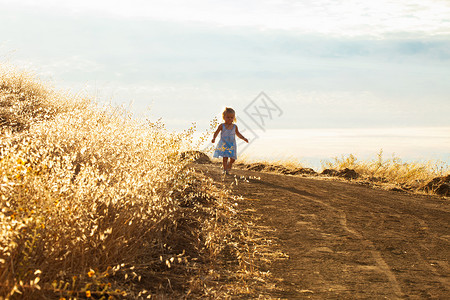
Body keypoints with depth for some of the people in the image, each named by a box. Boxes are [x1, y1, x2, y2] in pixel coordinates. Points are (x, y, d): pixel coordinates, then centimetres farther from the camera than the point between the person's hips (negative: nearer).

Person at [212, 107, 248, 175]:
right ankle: (225, 170, -3)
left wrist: (244, 138, 13)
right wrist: (214, 138, -15)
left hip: (232, 145, 3)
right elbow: (216, 132, 1)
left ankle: (228, 168, 25)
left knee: (232, 159, 2)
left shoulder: (234, 127, 5)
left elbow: (238, 134, 20)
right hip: (224, 145, -3)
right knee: (225, 157, -12)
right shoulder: (222, 126, -4)